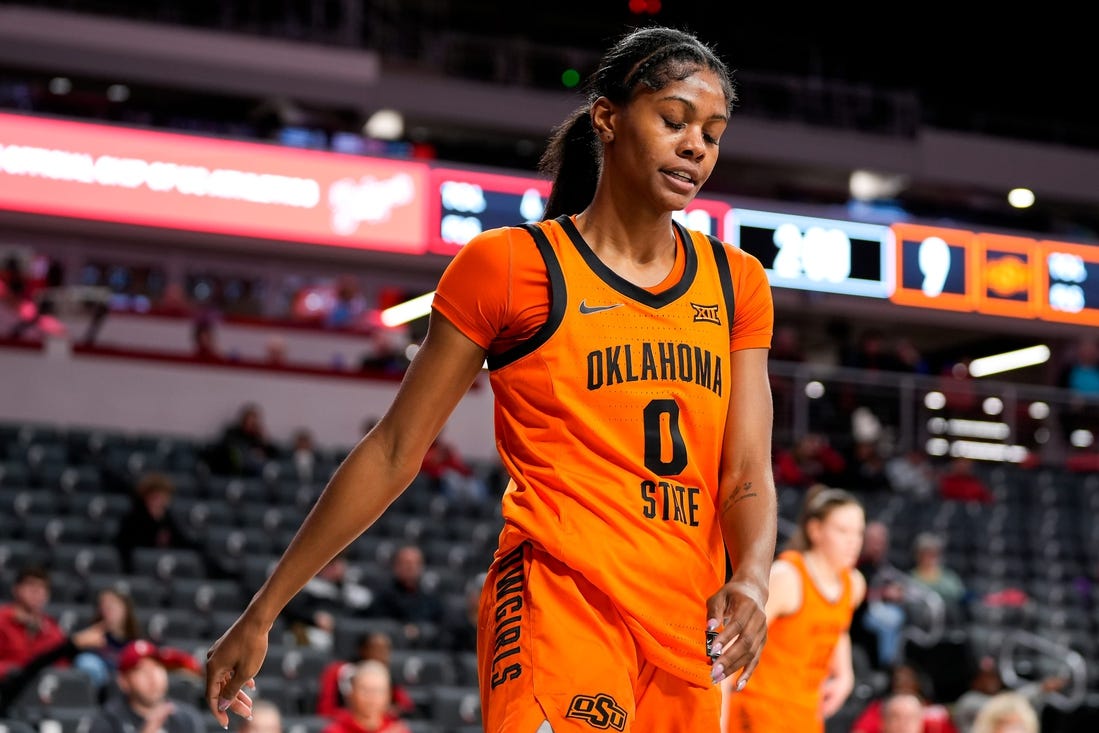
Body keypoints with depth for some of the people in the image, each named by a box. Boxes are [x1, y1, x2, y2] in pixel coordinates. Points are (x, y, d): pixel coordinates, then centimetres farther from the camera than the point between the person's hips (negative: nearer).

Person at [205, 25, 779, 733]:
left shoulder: (736, 283, 13)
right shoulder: (510, 264, 0)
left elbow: (747, 475, 7)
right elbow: (394, 451, 3)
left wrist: (750, 580, -16)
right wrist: (262, 614, 3)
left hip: (690, 632, 5)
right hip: (560, 603, -5)